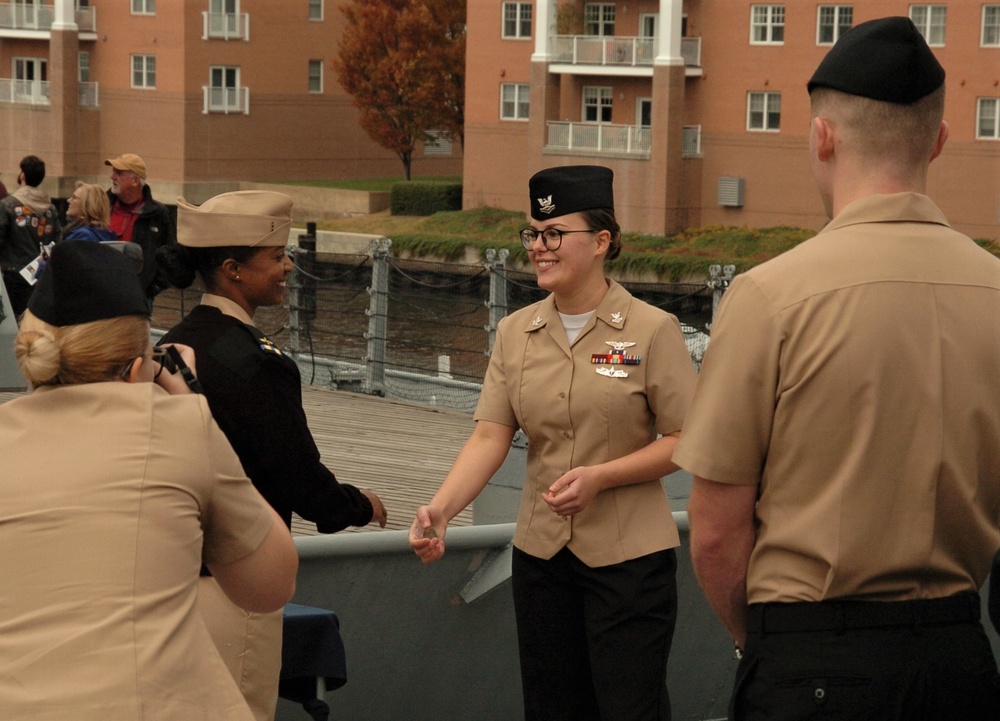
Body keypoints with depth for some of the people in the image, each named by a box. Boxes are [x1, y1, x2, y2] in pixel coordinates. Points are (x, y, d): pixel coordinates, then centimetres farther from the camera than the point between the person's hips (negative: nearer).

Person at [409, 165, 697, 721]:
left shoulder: (651, 331, -8)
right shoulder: (515, 333, 5)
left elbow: (685, 441, -8)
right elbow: (490, 436, -3)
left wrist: (599, 477, -20)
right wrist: (440, 509, -19)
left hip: (628, 556, -5)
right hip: (541, 552, 5)